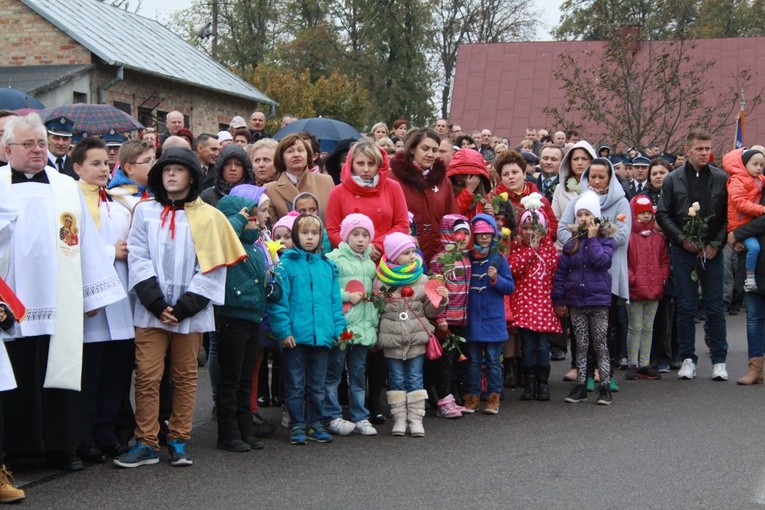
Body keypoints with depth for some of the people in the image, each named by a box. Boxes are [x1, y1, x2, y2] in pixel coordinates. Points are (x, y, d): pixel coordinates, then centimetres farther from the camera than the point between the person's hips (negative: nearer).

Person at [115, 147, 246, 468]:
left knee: (185, 377, 6)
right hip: (150, 310, 1)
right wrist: (157, 304, -10)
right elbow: (138, 259, 1)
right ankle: (146, 443, 4)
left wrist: (184, 307, -9)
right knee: (147, 376, -3)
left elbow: (212, 268, -1)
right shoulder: (145, 211, 7)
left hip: (190, 312, -1)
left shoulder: (208, 216, 3)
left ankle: (179, 441, 15)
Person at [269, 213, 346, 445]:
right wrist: (284, 330, -15)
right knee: (295, 385, 6)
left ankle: (315, 423, 24)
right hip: (295, 336, -4)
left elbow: (335, 300, 11)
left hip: (322, 336, 4)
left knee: (317, 385, 14)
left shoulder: (328, 265, 10)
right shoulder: (287, 263, -5)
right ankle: (297, 426, 15)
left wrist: (339, 328, 3)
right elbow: (278, 300, -9)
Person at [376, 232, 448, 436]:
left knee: (415, 379, 4)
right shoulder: (381, 281, -1)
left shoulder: (422, 279, 4)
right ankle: (399, 418, 13)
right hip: (391, 339, -1)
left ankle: (416, 419, 8)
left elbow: (429, 310, 8)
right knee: (396, 379, 6)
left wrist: (441, 300, -8)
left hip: (417, 338, 1)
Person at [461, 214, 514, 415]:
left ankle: (494, 396, 11)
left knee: (493, 360, 4)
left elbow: (510, 287, -1)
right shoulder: (466, 258, 2)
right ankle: (473, 395, 16)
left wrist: (496, 279, -17)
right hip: (472, 318, 2)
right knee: (473, 360, 9)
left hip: (493, 319, -2)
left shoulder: (499, 259, -1)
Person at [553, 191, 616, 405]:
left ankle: (605, 387, 8)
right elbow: (561, 271, 6)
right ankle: (580, 386, 15)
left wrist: (592, 238, -15)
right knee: (581, 345, 10)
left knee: (600, 345, 3)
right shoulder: (572, 242, 5)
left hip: (598, 299, -3)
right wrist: (559, 299, 3)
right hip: (576, 301, 3)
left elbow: (602, 261, -22)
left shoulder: (605, 239, -3)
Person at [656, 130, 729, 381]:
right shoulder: (673, 179, 3)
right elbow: (662, 214, 3)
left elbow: (729, 215, 2)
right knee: (686, 306, 4)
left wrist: (717, 243, -7)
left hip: (712, 251, 0)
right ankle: (688, 359, 13)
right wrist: (682, 239, -7)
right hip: (683, 251, 0)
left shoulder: (721, 178, 2)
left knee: (715, 307, 3)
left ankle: (719, 361, 12)